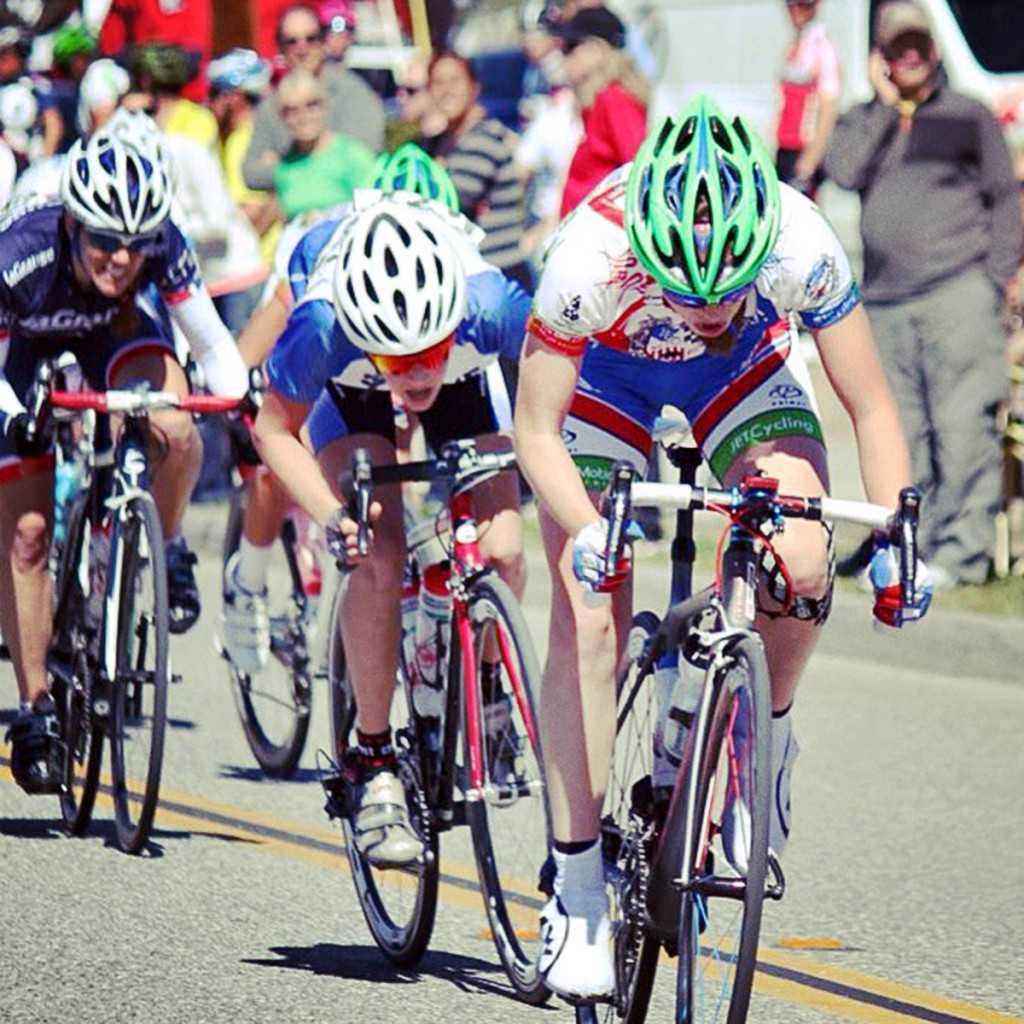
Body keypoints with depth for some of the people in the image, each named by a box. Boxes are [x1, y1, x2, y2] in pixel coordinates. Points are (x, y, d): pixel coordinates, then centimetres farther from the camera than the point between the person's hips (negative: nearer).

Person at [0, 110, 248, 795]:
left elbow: (213, 345, -23)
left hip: (112, 330, 1)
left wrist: (245, 406, -40)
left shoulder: (164, 247, -31)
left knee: (177, 436, -32)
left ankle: (165, 554, -3)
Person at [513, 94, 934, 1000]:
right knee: (587, 623, -15)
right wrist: (586, 532, -44)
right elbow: (536, 431, -28)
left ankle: (765, 736, 7)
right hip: (606, 389, -1)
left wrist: (896, 535, -35)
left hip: (745, 382, 1)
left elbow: (873, 411, -22)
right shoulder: (591, 258, -39)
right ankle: (576, 891, -6)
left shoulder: (802, 246, -35)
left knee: (803, 570, -24)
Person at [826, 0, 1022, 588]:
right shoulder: (864, 122, 17)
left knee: (962, 426, -11)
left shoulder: (969, 116, 11)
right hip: (886, 302, 4)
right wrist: (886, 105, 0)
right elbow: (844, 171, -4)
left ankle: (961, 552, -11)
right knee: (903, 435, 3)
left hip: (959, 292, -4)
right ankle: (911, 546, 8)